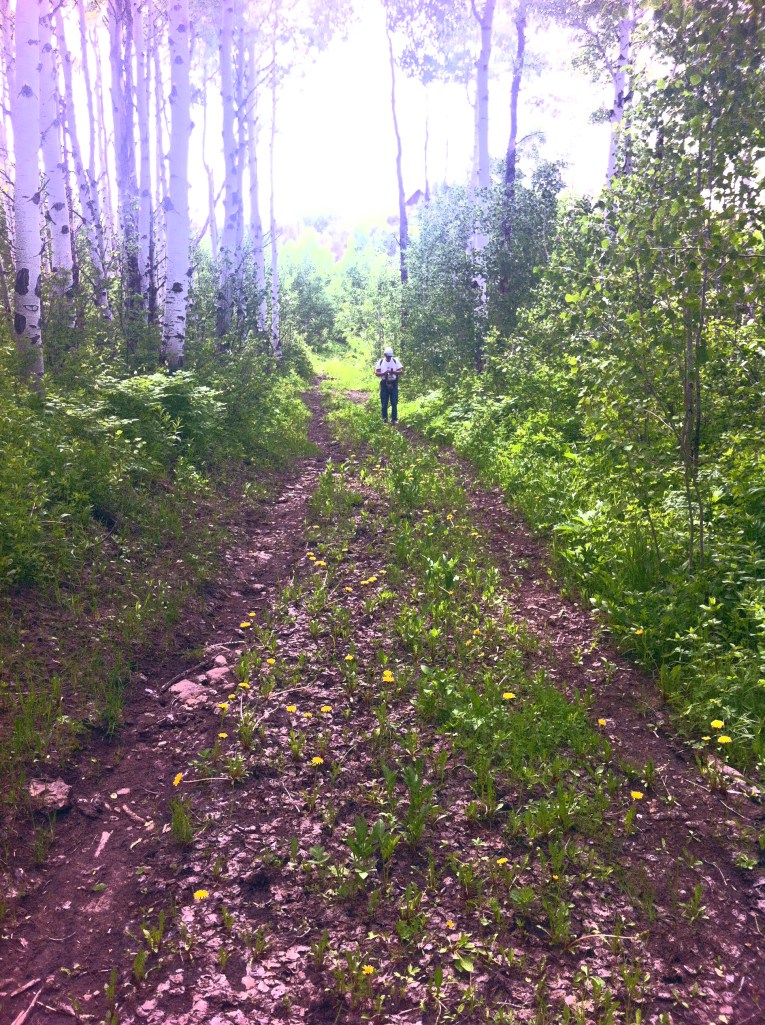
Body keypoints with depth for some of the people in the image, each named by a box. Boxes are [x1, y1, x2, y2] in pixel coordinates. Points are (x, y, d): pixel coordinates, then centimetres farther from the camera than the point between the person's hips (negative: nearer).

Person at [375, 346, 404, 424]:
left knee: (394, 403, 0)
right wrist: (384, 373, -22)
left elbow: (401, 371, -2)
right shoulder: (380, 362, -1)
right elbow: (377, 373, -4)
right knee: (384, 403, 2)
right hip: (384, 384, 0)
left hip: (393, 384, 0)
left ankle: (394, 419, 7)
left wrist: (394, 372, -22)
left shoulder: (395, 361, 1)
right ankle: (384, 419, 10)